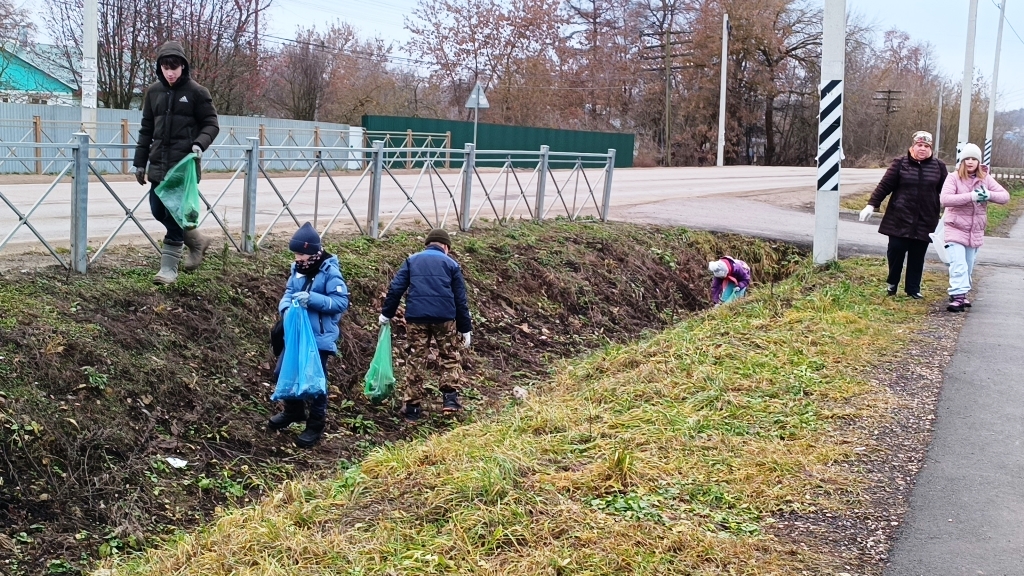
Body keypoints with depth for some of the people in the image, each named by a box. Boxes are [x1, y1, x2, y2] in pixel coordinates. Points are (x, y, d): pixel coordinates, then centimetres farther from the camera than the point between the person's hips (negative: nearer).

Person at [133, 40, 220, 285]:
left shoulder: (196, 92, -4)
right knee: (158, 211, 10)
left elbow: (211, 124, -1)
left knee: (174, 215, -7)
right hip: (159, 164, 6)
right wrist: (140, 162, 12)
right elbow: (147, 129, 14)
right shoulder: (153, 92, 9)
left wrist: (200, 144, -20)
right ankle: (197, 241, 31)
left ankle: (169, 268, 0)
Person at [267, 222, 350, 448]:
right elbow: (288, 293, 12)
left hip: (319, 337, -7)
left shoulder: (330, 272, -16)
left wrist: (312, 299, -28)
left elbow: (341, 302, -19)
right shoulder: (297, 269, 5)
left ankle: (316, 425, 16)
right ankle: (293, 411, 39)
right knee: (283, 373, 17)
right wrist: (286, 308, -11)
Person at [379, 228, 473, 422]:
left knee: (415, 360, 8)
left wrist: (386, 313, 14)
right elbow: (460, 299, 9)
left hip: (416, 317, 1)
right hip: (445, 317, -1)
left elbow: (396, 288, 6)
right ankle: (450, 398, 6)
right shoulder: (451, 264, 11)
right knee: (449, 356, 16)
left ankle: (411, 407, 10)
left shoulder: (412, 260, 15)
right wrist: (466, 329, 13)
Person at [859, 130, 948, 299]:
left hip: (925, 221, 1)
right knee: (895, 251, 0)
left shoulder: (938, 166, 4)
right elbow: (885, 185, -1)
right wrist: (871, 205, -6)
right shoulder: (900, 163, -1)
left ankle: (913, 288, 17)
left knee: (917, 256, 6)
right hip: (900, 219, -1)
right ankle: (892, 283, 21)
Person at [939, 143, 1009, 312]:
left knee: (969, 266, 13)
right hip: (955, 229, -5)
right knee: (958, 265, -16)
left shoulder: (985, 179, 2)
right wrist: (971, 196, -32)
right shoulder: (953, 178, -10)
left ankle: (961, 294, 25)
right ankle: (958, 296, -16)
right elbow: (944, 199, -25)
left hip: (975, 231, 5)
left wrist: (989, 195, -23)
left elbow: (1005, 196, -2)